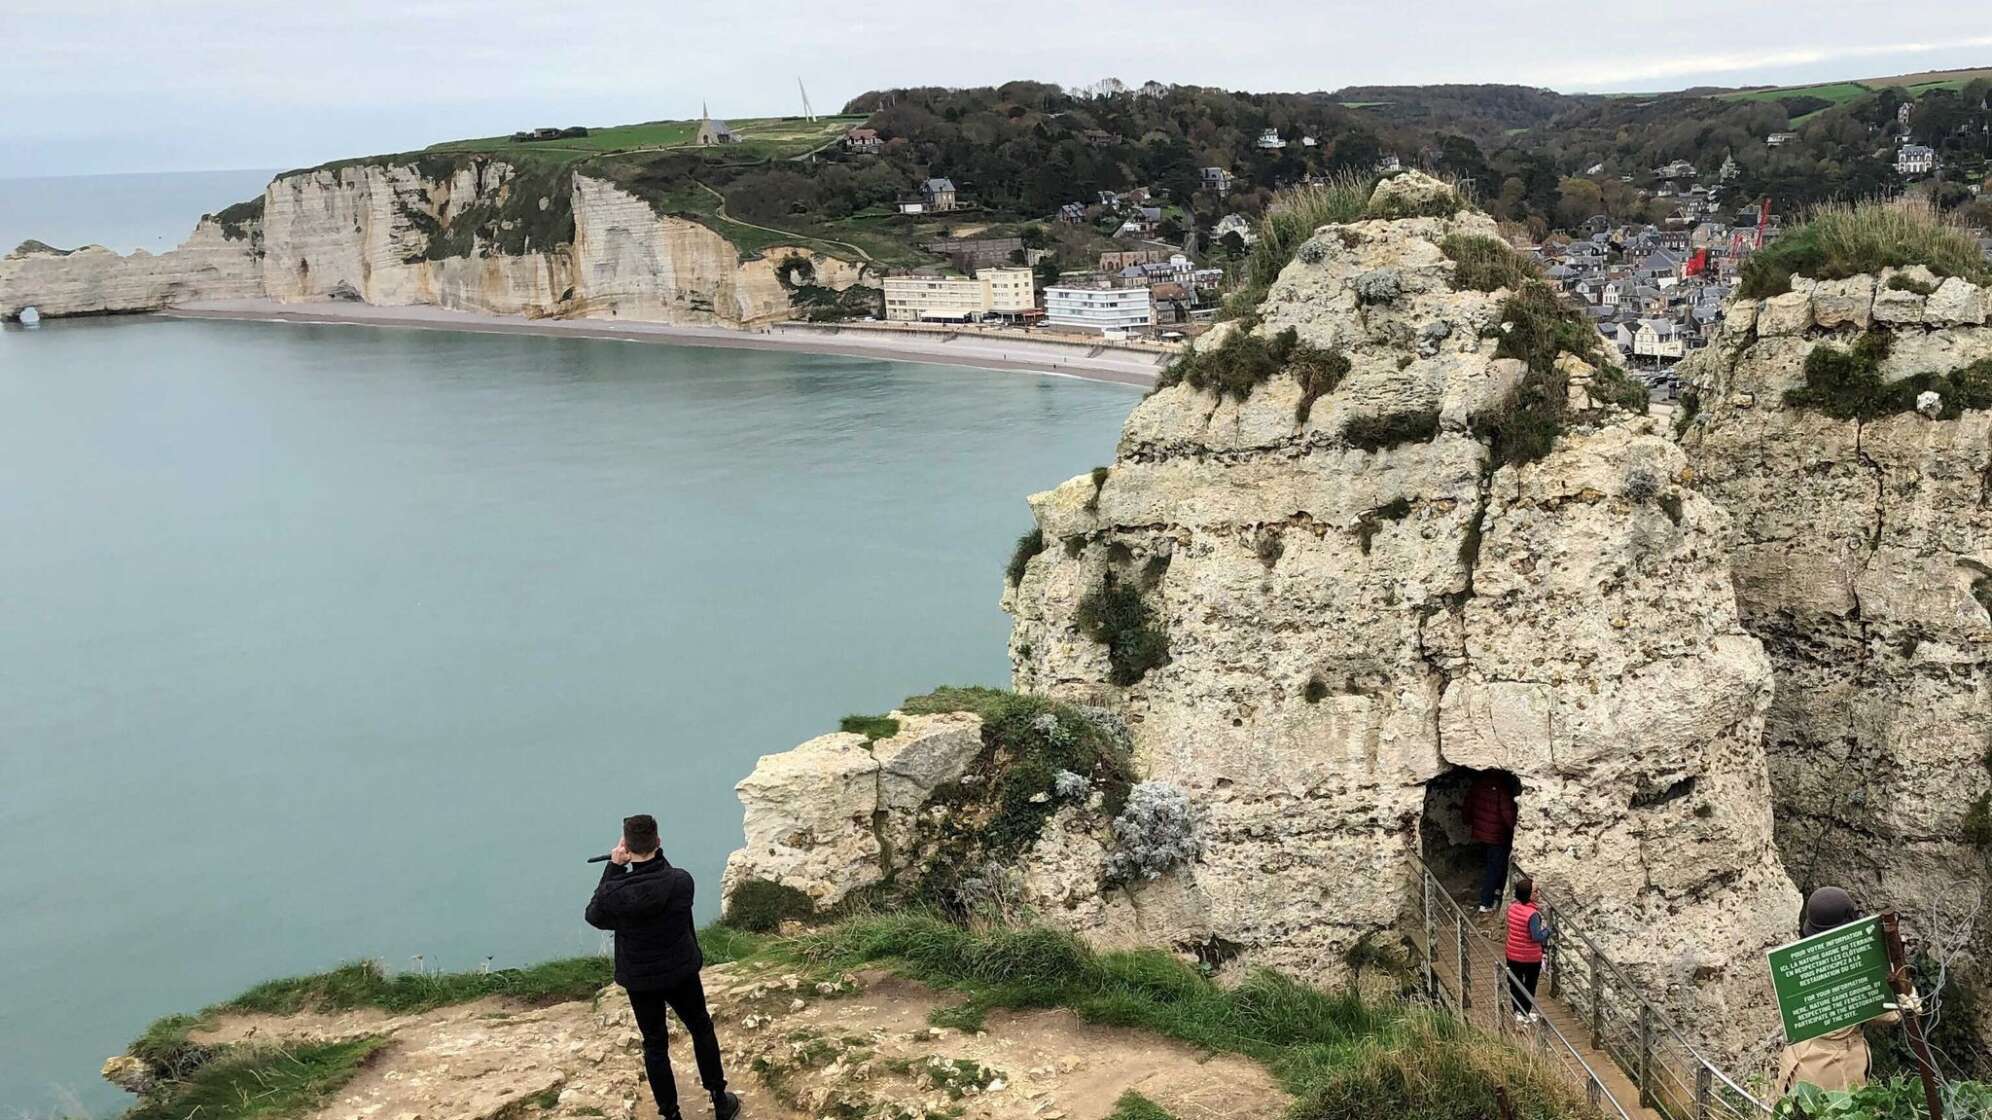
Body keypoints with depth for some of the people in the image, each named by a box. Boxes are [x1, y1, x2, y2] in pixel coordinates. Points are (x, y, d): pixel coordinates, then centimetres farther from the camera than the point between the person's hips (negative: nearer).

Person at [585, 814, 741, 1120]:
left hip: (640, 980, -1)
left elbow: (593, 916, -2)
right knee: (702, 1031, 22)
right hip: (682, 972, 1)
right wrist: (654, 854, -2)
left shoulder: (614, 892, -25)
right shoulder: (681, 881, -21)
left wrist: (614, 867, -5)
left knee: (655, 1045, 16)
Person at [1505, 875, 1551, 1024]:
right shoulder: (1532, 914, -27)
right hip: (1531, 957, -6)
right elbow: (1537, 937, -26)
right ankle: (1526, 1014, 25)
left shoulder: (1512, 907, -6)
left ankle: (1518, 1011, 32)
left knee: (1515, 983, 19)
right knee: (1530, 985, 14)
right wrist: (1546, 928, -8)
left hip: (1513, 954, 6)